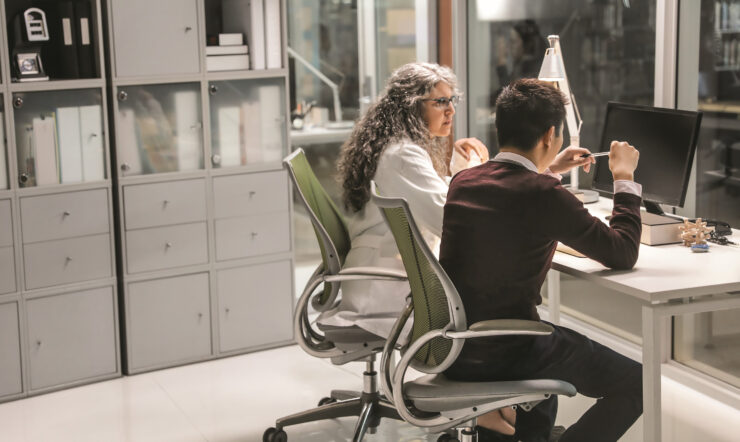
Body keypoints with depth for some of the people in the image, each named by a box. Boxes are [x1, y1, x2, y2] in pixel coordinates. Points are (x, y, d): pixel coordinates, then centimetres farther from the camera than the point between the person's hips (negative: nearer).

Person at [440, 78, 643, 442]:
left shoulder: (462, 182, 1)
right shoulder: (546, 196, -20)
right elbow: (623, 255, -9)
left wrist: (546, 169, 27)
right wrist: (624, 178, 2)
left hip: (450, 347, 8)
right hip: (501, 355, -8)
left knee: (559, 344, 37)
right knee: (636, 383, 7)